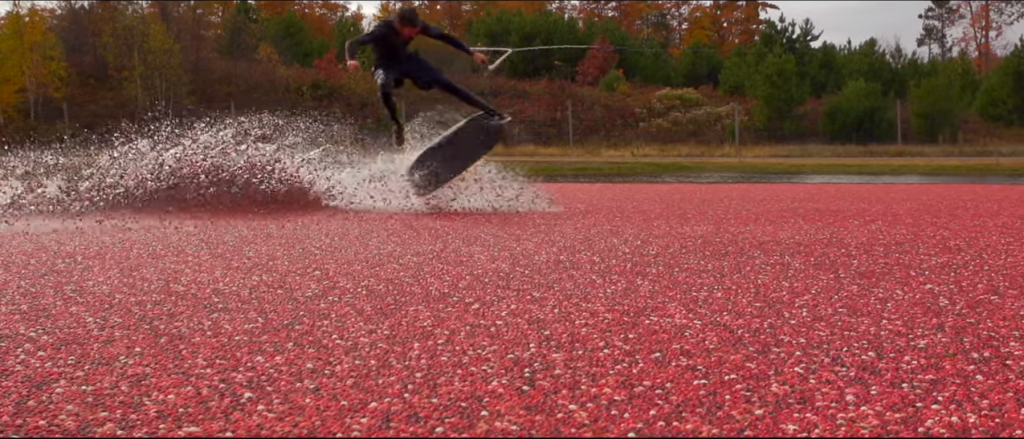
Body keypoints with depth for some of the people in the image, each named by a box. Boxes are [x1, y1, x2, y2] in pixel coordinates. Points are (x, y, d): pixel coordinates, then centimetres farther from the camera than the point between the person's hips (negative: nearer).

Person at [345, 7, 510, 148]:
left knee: (448, 84, -8)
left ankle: (490, 112, -5)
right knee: (384, 87, -40)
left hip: (407, 60, 4)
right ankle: (398, 125, -19)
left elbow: (444, 37, -8)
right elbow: (352, 43, -38)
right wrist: (351, 59, -61)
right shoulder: (383, 30, -34)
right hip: (386, 66, -4)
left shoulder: (419, 26, -21)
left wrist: (472, 53, -9)